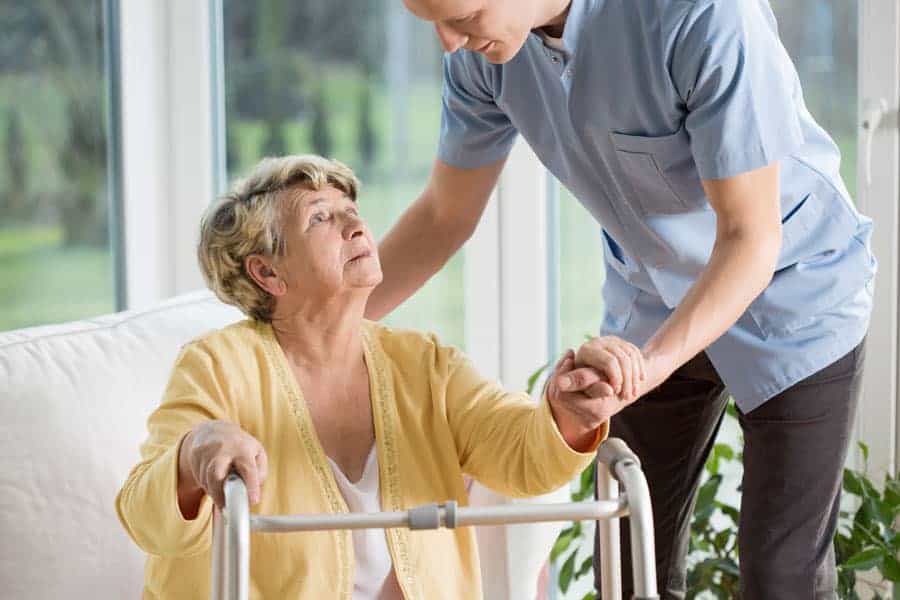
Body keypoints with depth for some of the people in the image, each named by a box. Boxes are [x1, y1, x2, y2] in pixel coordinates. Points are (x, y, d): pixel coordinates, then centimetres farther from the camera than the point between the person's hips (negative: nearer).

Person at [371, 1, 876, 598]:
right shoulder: (482, 50, -15)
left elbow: (751, 239, -31)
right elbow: (446, 214, 2)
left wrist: (649, 364, -46)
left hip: (793, 297, -5)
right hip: (653, 305, 5)